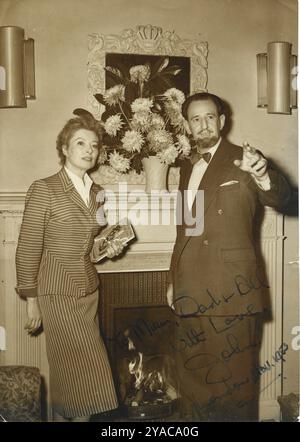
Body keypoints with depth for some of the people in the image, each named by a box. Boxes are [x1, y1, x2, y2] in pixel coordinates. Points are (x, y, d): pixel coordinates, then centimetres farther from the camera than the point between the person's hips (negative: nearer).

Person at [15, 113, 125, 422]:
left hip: (89, 289, 6)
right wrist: (31, 300, -10)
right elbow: (28, 249, -10)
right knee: (80, 369, -1)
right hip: (58, 292, -6)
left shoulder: (97, 193, 8)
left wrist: (108, 249, 1)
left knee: (76, 370, 10)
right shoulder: (44, 189, -10)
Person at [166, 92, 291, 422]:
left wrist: (263, 176, -39)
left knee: (233, 378, 2)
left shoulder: (242, 161, -3)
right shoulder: (187, 168, 15)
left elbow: (280, 199, -18)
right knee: (192, 377, 16)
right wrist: (174, 280, 18)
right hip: (191, 293, 6)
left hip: (230, 293, -6)